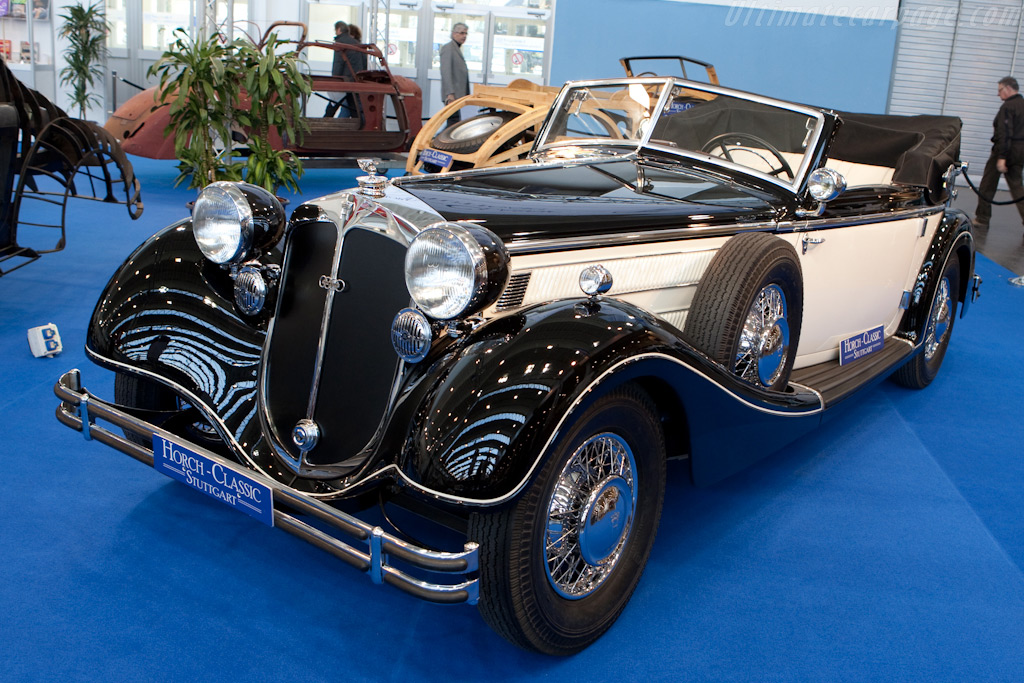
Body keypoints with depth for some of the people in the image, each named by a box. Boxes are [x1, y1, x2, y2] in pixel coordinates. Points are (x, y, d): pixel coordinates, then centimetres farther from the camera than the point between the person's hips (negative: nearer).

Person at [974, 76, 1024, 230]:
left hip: (1005, 148, -8)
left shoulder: (1008, 106, -14)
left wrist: (1001, 157, -24)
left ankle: (982, 218, 10)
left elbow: (1005, 133, -21)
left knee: (988, 184, 5)